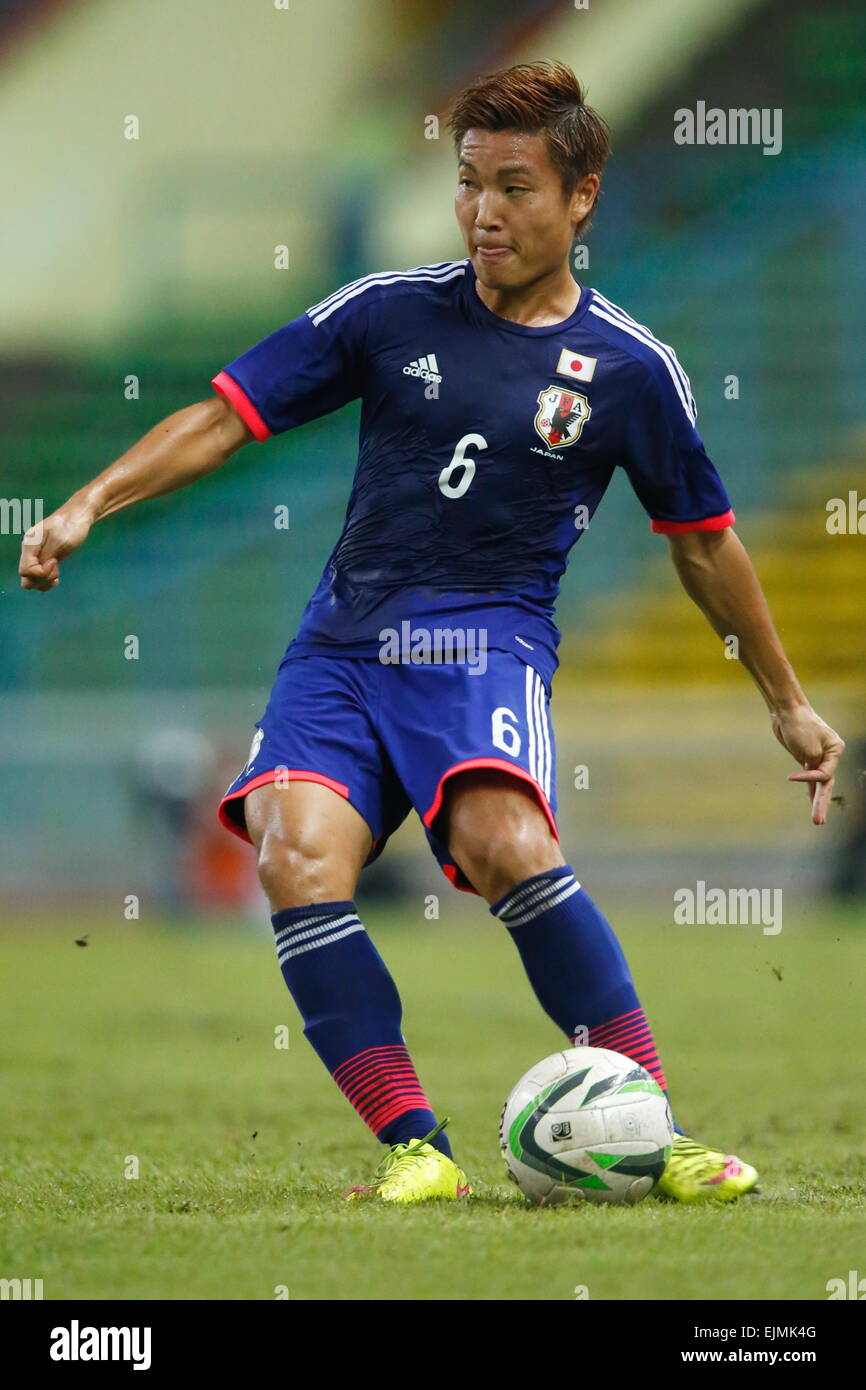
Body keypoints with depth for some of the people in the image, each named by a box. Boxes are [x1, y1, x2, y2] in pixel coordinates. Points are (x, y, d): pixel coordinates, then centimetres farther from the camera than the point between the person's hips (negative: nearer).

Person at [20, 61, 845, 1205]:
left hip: (489, 642, -2)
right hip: (343, 645, 2)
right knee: (297, 855, -26)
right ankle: (416, 1147, -22)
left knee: (502, 840, -33)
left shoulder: (628, 368, 6)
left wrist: (788, 703, 25)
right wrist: (94, 501, -6)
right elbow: (226, 415, 8)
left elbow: (705, 545, 18)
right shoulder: (392, 313, 7)